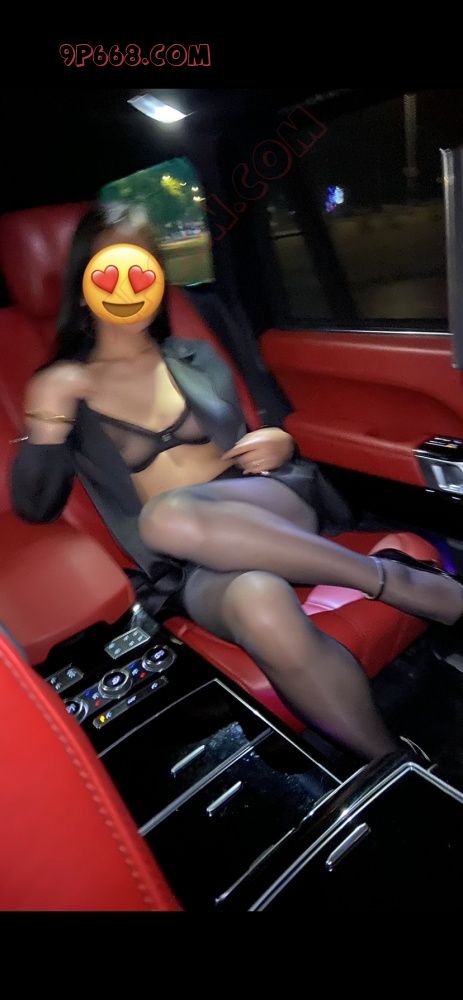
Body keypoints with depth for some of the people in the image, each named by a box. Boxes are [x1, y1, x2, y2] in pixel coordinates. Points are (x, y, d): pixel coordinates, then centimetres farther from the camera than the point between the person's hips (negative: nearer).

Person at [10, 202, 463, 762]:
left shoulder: (195, 359, 19)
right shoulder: (64, 388, 12)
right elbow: (34, 506, 3)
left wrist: (278, 444, -1)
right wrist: (49, 417, -11)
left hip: (272, 514, 2)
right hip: (194, 570, -1)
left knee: (170, 516, -34)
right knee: (261, 604, -37)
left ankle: (387, 577, -25)